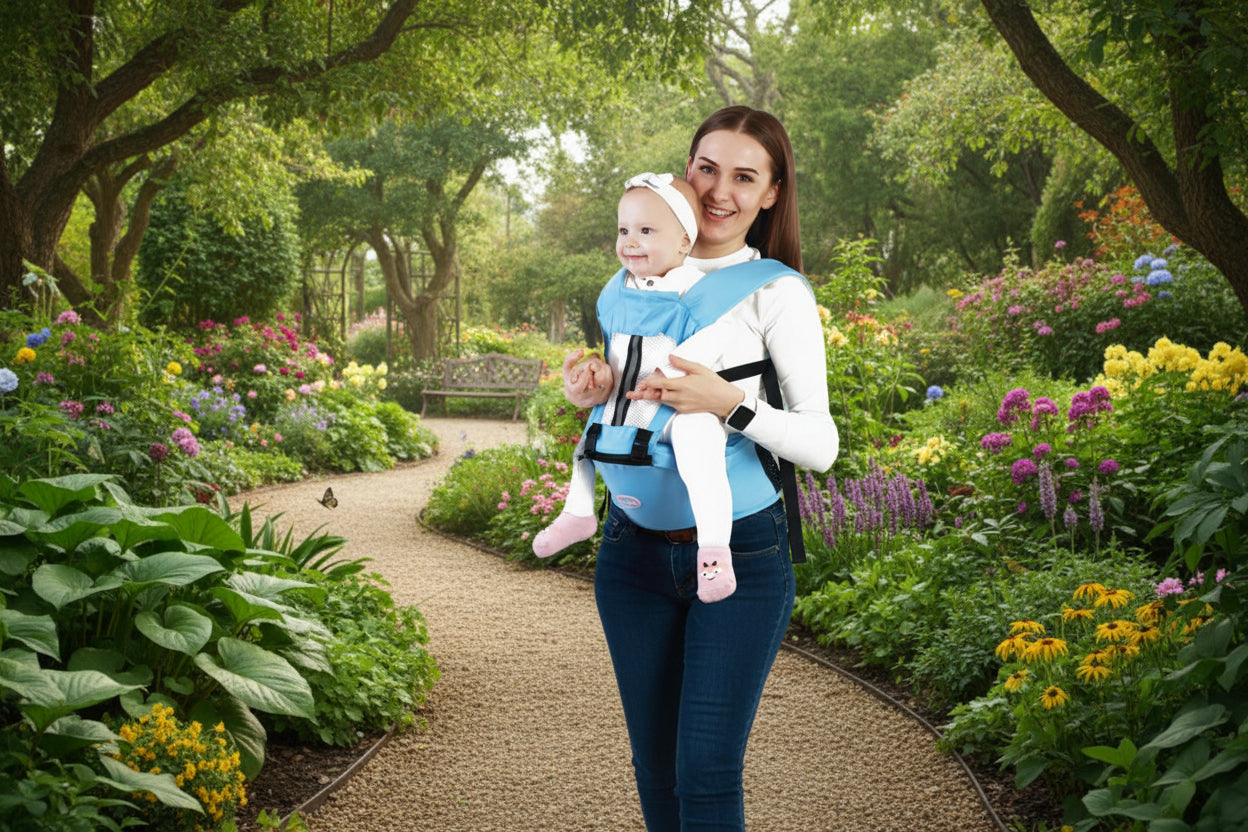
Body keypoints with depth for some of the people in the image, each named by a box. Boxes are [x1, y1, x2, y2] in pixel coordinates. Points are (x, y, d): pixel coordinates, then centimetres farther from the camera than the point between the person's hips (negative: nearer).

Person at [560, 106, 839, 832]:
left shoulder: (778, 293, -6)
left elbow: (821, 446, -13)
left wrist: (731, 404, -29)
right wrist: (596, 390, -2)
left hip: (740, 552, -4)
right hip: (636, 546, 5)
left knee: (708, 769, -6)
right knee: (656, 762, 13)